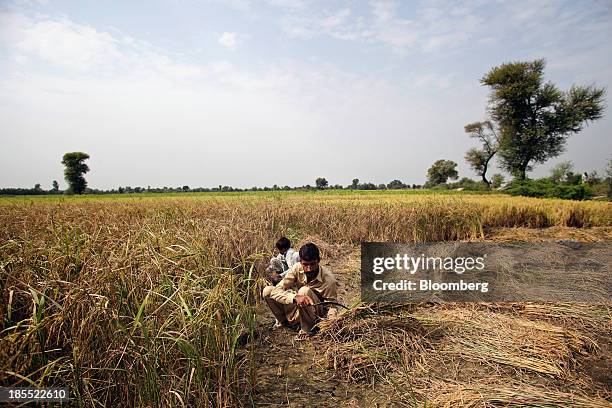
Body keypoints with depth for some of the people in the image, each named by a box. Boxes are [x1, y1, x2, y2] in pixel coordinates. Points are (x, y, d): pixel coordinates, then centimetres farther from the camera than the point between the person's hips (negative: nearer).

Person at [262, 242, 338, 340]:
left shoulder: (328, 279, -26)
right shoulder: (297, 268, -18)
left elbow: (331, 305, -18)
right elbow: (276, 291, -24)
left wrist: (332, 318, -42)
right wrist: (295, 297, -43)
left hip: (317, 317, -4)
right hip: (298, 312, 4)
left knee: (305, 291, -35)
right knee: (268, 291, -14)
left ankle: (307, 330, -13)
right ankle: (283, 321, 10)